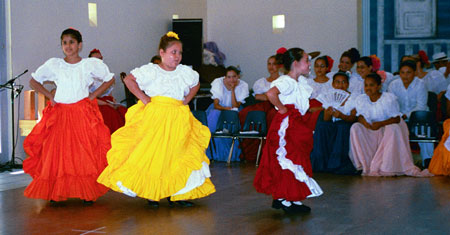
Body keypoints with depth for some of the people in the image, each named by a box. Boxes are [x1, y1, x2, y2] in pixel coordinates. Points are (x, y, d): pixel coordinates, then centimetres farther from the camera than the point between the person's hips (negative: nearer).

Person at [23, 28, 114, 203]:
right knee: (57, 152, -5)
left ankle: (87, 192, 1)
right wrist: (50, 96, 5)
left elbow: (110, 79, 15)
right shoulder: (53, 64, 6)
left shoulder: (90, 64, 4)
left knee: (85, 152, -5)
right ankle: (55, 193, 2)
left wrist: (93, 95, 5)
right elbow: (33, 81, 17)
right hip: (60, 114, 1)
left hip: (83, 113, -1)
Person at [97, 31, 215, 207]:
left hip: (177, 120, 4)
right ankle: (151, 193, 5)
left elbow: (196, 84, 28)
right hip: (154, 117, -4)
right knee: (151, 154, -4)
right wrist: (143, 97, -10)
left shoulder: (185, 72, 11)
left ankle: (176, 193, 9)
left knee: (176, 155, 2)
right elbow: (129, 79, -6)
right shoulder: (151, 71, -2)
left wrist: (186, 100, 14)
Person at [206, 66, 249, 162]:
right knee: (214, 115, -34)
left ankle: (233, 154, -22)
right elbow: (216, 105, -19)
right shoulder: (218, 82, -15)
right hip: (219, 108, 0)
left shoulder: (243, 86, -14)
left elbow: (235, 107, -22)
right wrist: (228, 108, -38)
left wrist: (232, 90, -29)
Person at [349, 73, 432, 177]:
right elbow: (360, 116, 0)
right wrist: (364, 122, -25)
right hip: (371, 132, 3)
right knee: (355, 127, -23)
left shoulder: (389, 98, -13)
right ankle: (366, 166, -23)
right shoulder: (361, 99, -1)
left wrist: (381, 124, -33)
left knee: (393, 128, -37)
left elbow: (396, 118, -18)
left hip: (389, 126, -3)